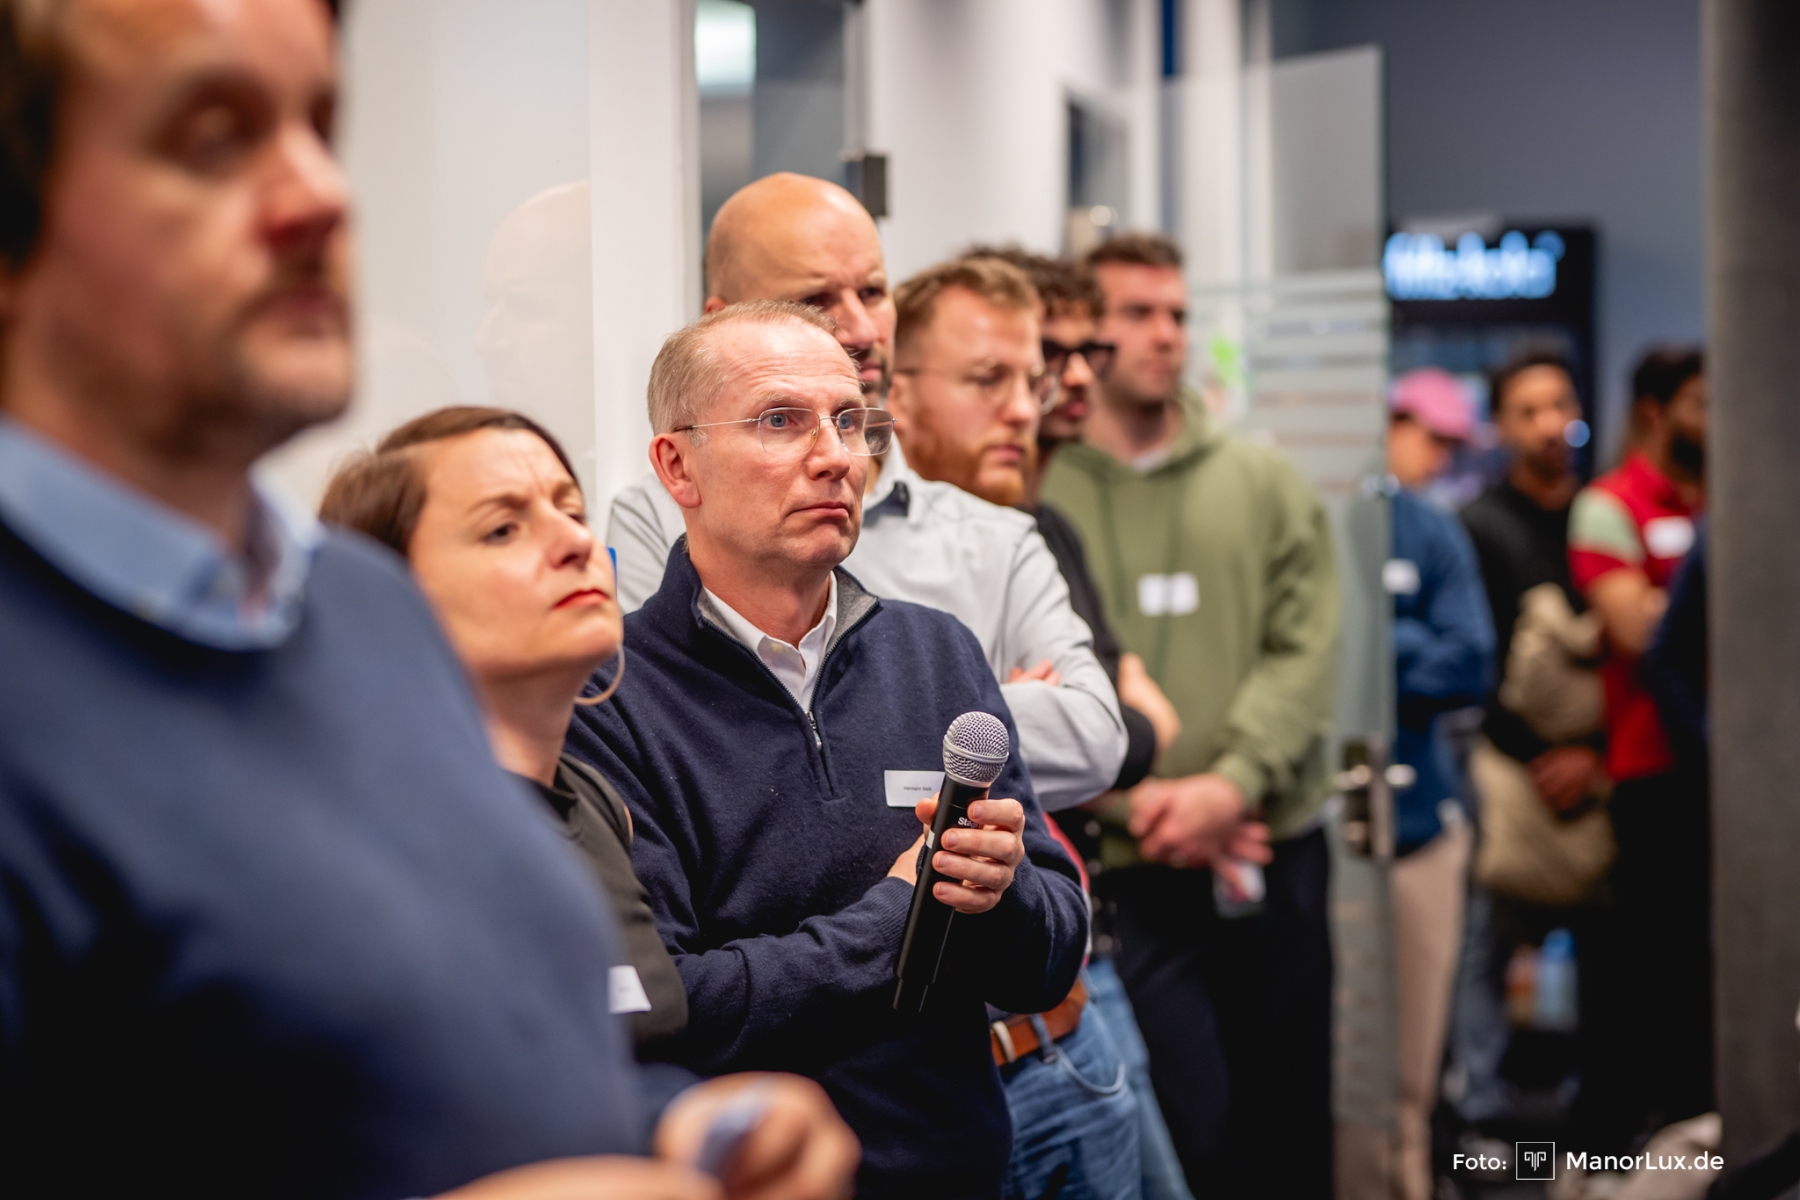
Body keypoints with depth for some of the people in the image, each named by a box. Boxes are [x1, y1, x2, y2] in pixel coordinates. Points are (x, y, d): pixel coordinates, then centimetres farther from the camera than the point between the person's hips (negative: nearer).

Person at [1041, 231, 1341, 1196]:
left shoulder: (1267, 486, 10)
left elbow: (1304, 653, 0)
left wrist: (1232, 784, -15)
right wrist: (1135, 800, -15)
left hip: (1275, 854, 4)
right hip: (1123, 870, -3)